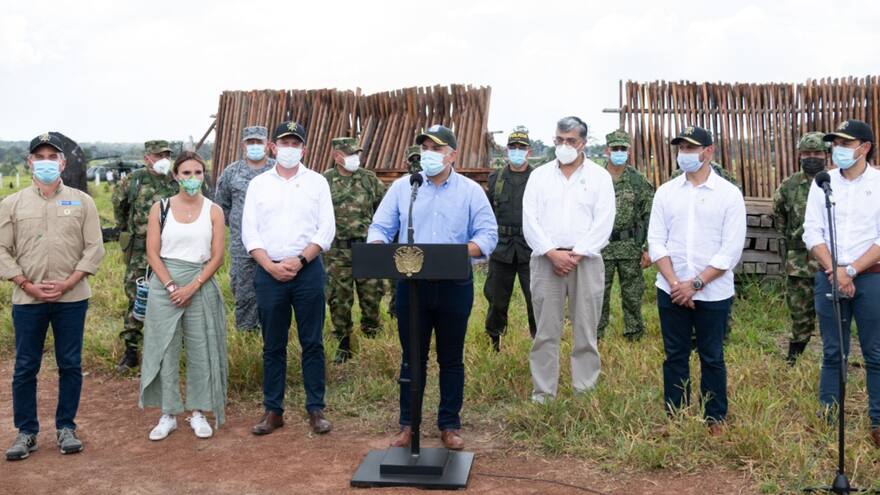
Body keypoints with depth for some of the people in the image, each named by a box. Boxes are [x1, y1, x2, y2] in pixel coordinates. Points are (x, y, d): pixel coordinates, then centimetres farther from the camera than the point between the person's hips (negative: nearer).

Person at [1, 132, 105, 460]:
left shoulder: (82, 201, 4)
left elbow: (94, 248, -1)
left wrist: (67, 283, -11)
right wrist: (27, 285, -9)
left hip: (72, 298, 0)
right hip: (27, 299, 0)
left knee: (70, 365, 7)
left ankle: (66, 428, 20)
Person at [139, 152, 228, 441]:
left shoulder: (213, 211, 2)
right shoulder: (160, 208, 3)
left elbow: (217, 257, -2)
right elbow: (152, 254, -1)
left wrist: (192, 286, -13)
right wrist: (171, 286, -12)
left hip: (201, 285, 0)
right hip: (165, 285, 0)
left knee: (201, 351, 4)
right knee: (165, 350, 5)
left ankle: (198, 412, 18)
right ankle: (168, 414, 16)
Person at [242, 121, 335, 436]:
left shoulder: (317, 182, 6)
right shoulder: (258, 184, 9)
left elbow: (326, 229, -1)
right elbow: (249, 232, 3)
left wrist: (300, 260, -11)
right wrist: (270, 265, -10)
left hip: (308, 270, -1)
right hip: (269, 272, 1)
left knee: (312, 342, 3)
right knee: (273, 345, 7)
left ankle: (316, 409, 12)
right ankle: (273, 411, 16)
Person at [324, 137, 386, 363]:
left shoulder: (369, 178, 4)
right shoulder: (324, 181, -1)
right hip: (338, 252, -1)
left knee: (371, 297, 6)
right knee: (339, 300, 4)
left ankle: (373, 341, 23)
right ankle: (343, 346, 16)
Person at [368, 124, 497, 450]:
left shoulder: (471, 191, 2)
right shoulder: (402, 188, 6)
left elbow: (488, 234, -3)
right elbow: (380, 227, 5)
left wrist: (461, 253, -21)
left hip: (454, 286, -1)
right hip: (411, 284, 1)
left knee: (451, 359, 9)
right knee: (412, 357, 8)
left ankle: (450, 425, 21)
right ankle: (408, 425, 20)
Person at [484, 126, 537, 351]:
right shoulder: (495, 178, 8)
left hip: (531, 249, -2)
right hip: (501, 248, 2)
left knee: (536, 299, 0)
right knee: (497, 299, 11)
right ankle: (493, 341, 28)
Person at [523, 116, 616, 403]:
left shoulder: (599, 176, 6)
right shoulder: (539, 175, 10)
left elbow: (603, 223, -3)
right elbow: (530, 220, 1)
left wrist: (576, 255, -12)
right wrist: (553, 253, -10)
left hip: (586, 260, -1)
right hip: (546, 259, 1)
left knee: (586, 331, 3)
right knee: (545, 331, 3)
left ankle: (585, 392, 11)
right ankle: (543, 394, 10)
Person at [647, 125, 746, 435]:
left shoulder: (729, 194, -3)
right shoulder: (666, 192, 5)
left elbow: (731, 251, -8)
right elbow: (656, 241, 2)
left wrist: (695, 284, -12)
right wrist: (675, 283, -9)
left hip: (713, 293, -2)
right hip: (671, 291, 3)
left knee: (712, 358, 8)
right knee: (675, 356, 9)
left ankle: (715, 419, 21)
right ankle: (674, 417, 20)